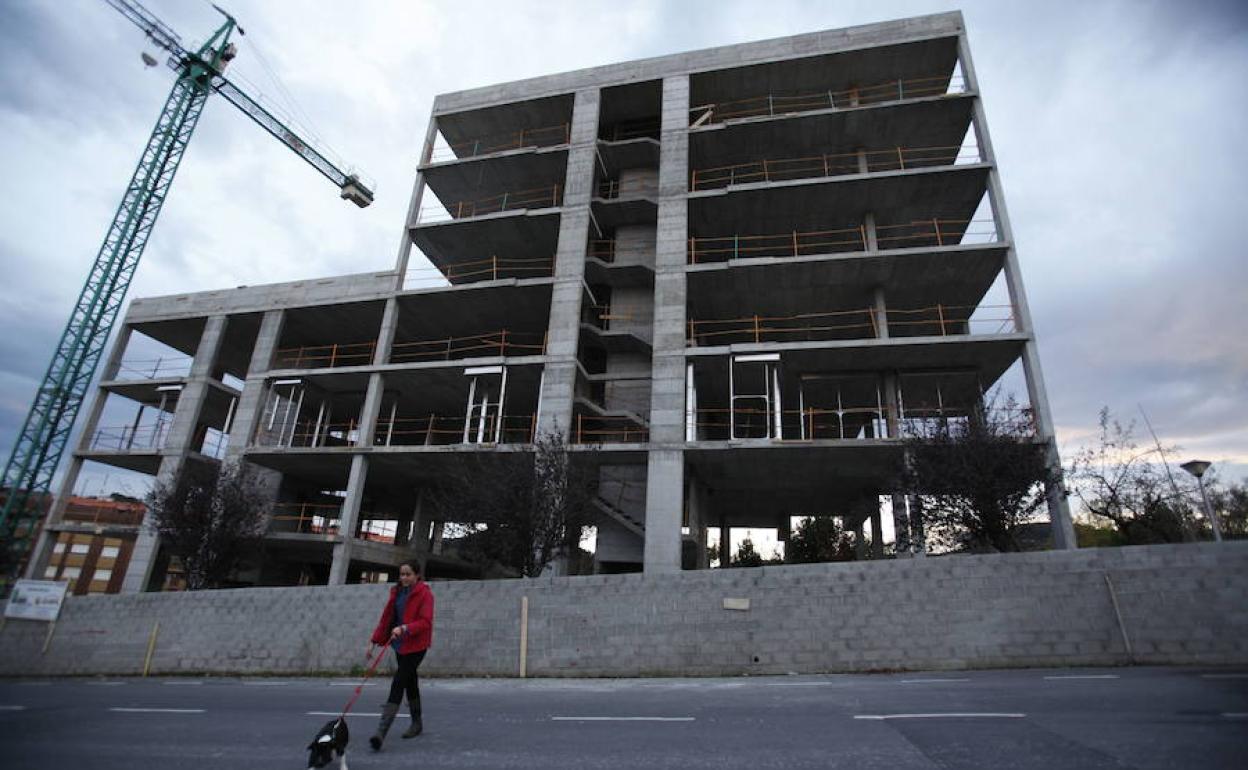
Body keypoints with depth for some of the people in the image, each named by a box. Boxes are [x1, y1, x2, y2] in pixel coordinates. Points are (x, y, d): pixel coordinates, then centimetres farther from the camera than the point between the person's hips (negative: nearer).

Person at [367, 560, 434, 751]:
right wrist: (374, 641, 6)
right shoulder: (397, 592, 9)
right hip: (400, 644, 7)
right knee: (410, 683, 17)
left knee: (398, 683, -13)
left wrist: (404, 628, -32)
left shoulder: (425, 593, -12)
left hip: (416, 645, -7)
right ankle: (416, 723, 33)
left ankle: (381, 732, -13)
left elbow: (426, 621, -18)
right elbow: (386, 617, 11)